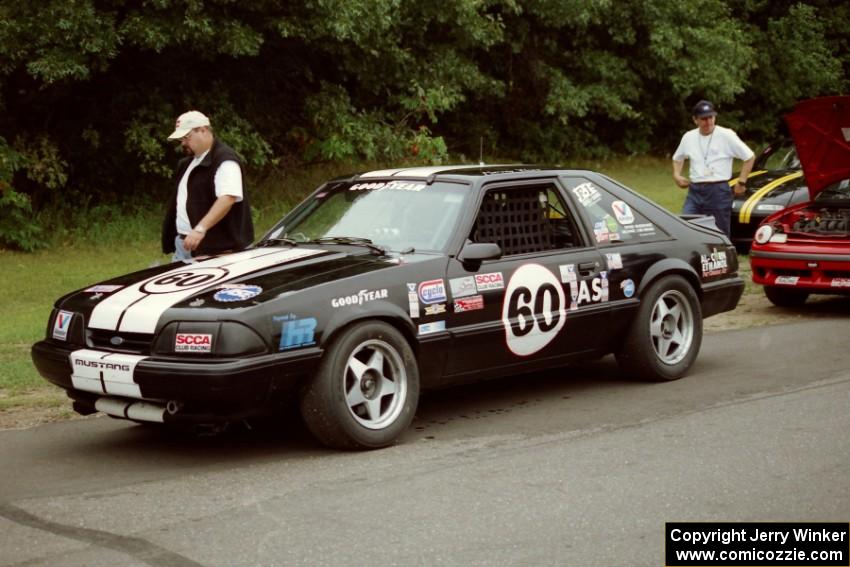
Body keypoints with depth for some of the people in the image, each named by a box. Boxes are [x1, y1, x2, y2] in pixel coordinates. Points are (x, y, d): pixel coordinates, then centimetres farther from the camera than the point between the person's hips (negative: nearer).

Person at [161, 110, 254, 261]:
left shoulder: (224, 160, -14)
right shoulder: (188, 162, 19)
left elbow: (227, 199, -27)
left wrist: (200, 229, -36)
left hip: (214, 249, -10)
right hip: (183, 243, 10)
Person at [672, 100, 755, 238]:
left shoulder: (726, 135, -6)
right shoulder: (689, 137, 8)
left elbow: (749, 157, 0)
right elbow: (677, 158, 28)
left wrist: (741, 182, -1)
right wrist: (676, 175, 10)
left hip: (719, 191, -4)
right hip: (694, 191, 4)